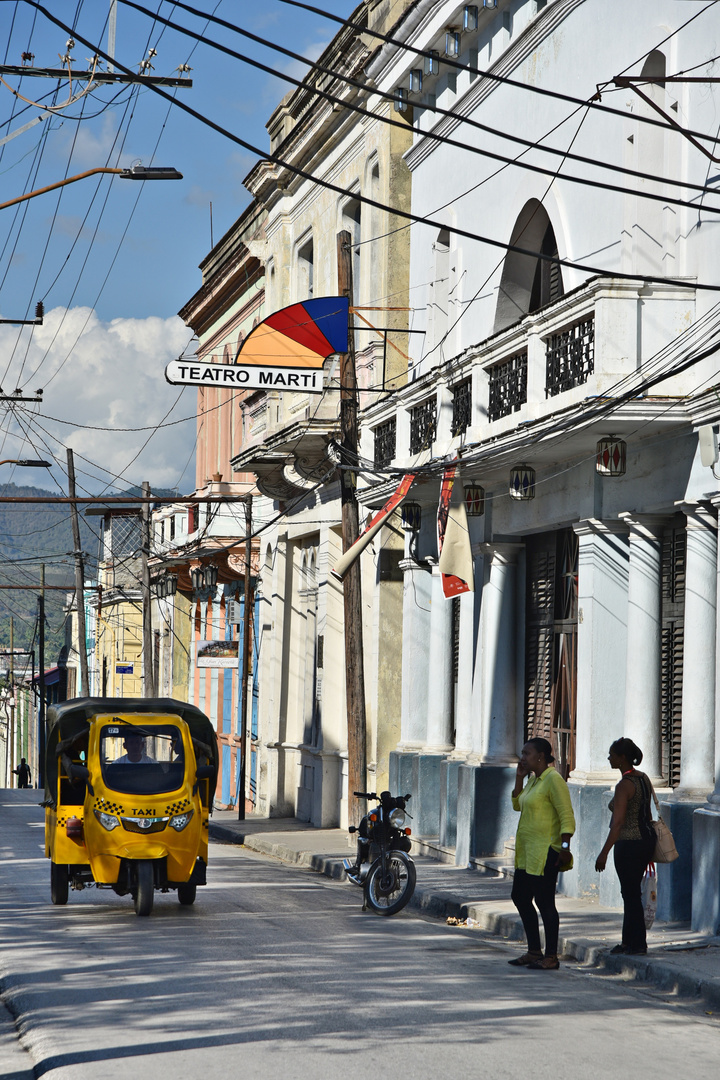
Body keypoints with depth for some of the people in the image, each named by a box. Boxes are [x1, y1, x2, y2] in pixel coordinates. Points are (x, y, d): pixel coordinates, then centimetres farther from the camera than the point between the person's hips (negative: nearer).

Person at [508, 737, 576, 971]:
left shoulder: (553, 780, -14)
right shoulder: (534, 780, 15)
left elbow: (567, 816, -18)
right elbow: (517, 805, 26)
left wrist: (565, 847, -24)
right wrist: (519, 778, 14)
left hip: (545, 852, -11)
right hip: (527, 853, 11)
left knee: (544, 902, -6)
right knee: (520, 897, 15)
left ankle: (551, 957, 1)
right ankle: (534, 952, 24)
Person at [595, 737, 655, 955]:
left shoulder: (624, 785, -19)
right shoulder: (644, 778, 7)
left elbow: (618, 822, -24)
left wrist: (604, 853, -24)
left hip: (629, 844, -9)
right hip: (646, 839, 9)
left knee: (631, 894, 1)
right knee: (631, 892, 17)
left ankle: (638, 945, 7)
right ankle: (629, 941, 24)